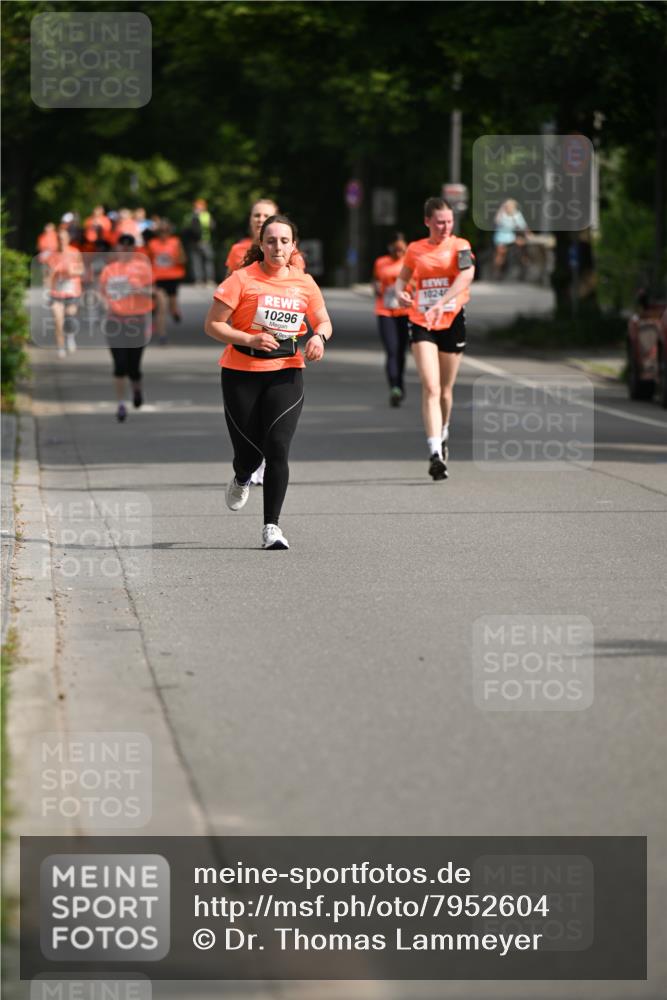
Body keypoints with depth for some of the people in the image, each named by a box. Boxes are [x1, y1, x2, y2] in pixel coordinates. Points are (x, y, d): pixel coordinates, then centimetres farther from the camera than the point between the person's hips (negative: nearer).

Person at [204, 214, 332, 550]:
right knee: (249, 451, 3)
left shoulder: (304, 283, 5)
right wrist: (249, 339, -19)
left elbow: (323, 321, 19)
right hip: (241, 373, -1)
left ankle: (271, 526, -7)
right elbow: (213, 324, -6)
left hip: (286, 373, 1)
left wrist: (318, 336, -5)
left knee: (277, 447, -14)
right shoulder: (242, 279, -6)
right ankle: (241, 480, 43)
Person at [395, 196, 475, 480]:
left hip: (452, 321, 0)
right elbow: (402, 277, 20)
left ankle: (442, 435, 39)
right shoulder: (415, 250, 6)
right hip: (421, 322, 0)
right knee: (430, 387, -15)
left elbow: (466, 275, -19)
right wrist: (399, 292, -6)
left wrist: (441, 303, -34)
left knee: (445, 390, 12)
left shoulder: (459, 246, -2)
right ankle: (435, 453, -23)